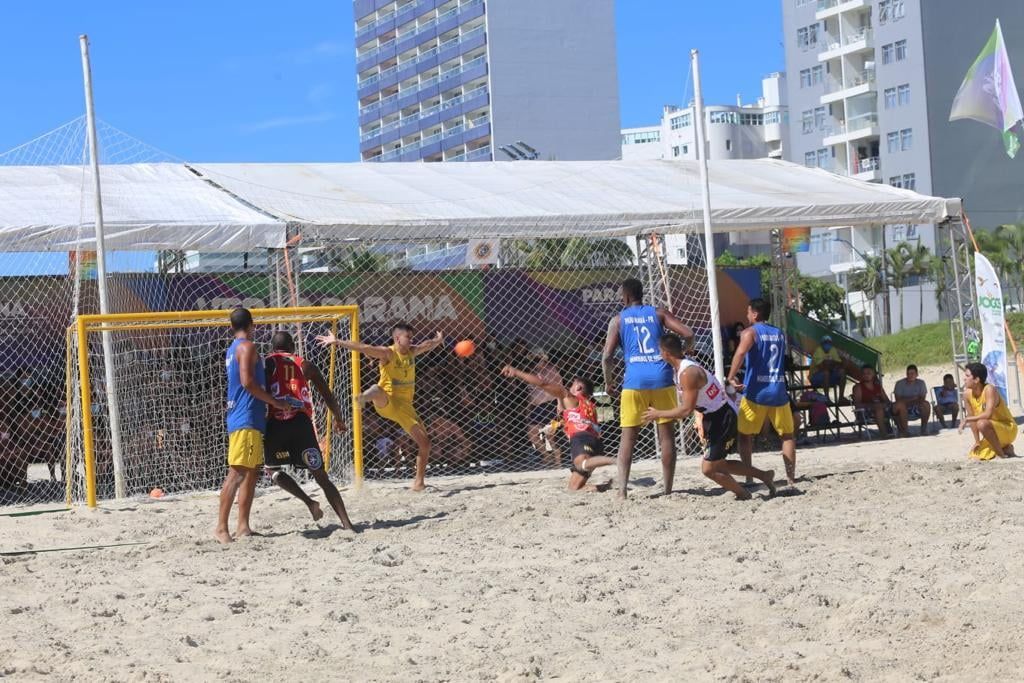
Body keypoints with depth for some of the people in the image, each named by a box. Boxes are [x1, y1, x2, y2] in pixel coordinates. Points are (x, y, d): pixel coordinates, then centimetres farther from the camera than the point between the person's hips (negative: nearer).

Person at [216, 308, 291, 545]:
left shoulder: (232, 350, 20)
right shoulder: (247, 347, -9)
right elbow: (248, 382, -20)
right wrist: (276, 402, -14)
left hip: (242, 418, 10)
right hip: (246, 418, -10)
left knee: (252, 472, 12)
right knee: (237, 472, -14)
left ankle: (243, 526, 11)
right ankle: (221, 527, -18)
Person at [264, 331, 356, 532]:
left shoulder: (268, 363, 11)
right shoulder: (305, 366, 17)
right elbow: (328, 396, 18)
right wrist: (339, 418, 34)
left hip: (275, 423, -1)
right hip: (301, 423, 1)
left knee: (272, 468, 23)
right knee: (321, 476, 6)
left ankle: (309, 502, 4)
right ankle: (346, 522, -5)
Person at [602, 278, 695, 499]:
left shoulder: (618, 320, 8)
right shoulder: (658, 313, 11)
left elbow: (607, 356, 0)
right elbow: (688, 334, 1)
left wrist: (608, 382, 15)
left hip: (635, 381, -1)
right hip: (662, 379, 1)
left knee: (628, 437, 5)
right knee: (667, 435, 8)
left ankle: (622, 489, -6)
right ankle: (668, 489, 9)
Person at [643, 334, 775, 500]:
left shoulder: (688, 373, -25)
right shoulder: (678, 369, 6)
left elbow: (687, 411, -27)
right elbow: (687, 405, 17)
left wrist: (658, 414, -19)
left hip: (724, 418, -10)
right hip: (713, 417, 10)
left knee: (709, 469, -6)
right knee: (718, 464, 20)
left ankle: (744, 496, 13)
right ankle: (765, 475, 30)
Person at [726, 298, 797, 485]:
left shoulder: (750, 332, -4)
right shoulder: (780, 334, 15)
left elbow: (741, 353, -23)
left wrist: (730, 378, -28)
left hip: (755, 392, -4)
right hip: (778, 392, 4)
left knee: (745, 435, 6)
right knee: (787, 434, 14)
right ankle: (791, 477, 8)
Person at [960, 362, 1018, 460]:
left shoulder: (989, 389, -26)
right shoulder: (967, 394, -6)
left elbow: (988, 414, -37)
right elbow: (972, 418, 0)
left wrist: (966, 420, -31)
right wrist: (977, 442, -2)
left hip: (1008, 429, -8)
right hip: (993, 431, 8)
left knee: (982, 424, -35)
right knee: (975, 455, -1)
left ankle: (1001, 453, -15)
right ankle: (1005, 448, 18)